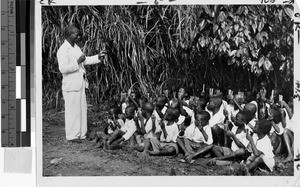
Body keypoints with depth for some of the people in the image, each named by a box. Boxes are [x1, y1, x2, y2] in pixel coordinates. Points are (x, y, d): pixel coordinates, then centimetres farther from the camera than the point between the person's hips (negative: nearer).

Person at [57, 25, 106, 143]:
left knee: (82, 109, 12)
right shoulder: (62, 50, -16)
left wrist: (98, 57, 14)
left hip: (80, 84, 9)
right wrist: (78, 62, -24)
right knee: (72, 110, -3)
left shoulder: (75, 47, 13)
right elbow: (63, 68, -24)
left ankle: (81, 133, 20)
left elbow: (84, 60, 25)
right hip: (71, 85, -9)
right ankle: (72, 136, 5)